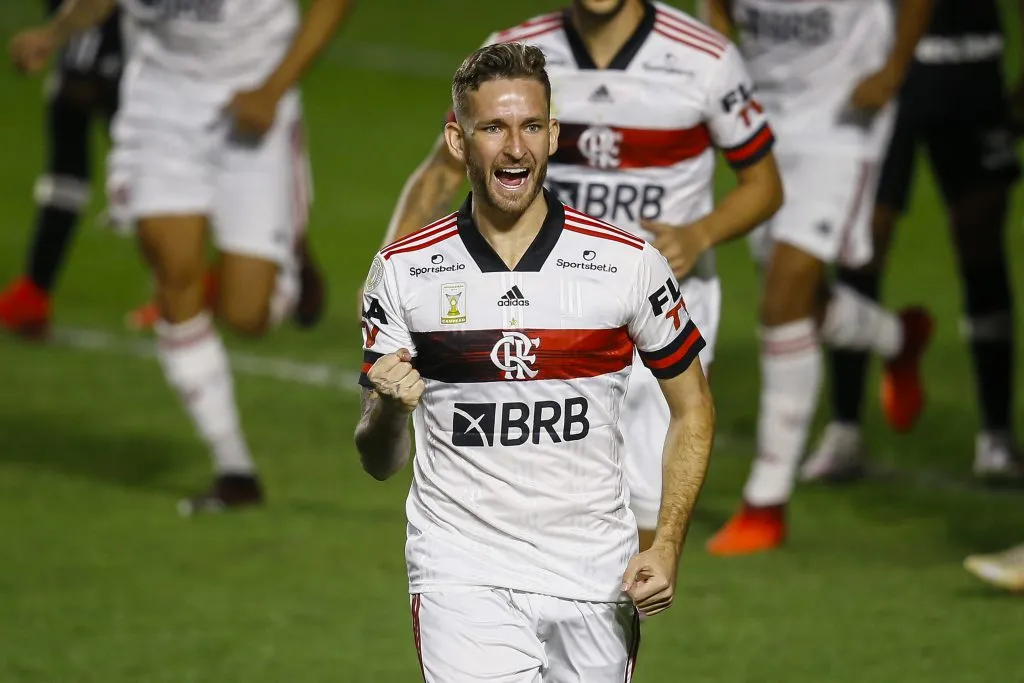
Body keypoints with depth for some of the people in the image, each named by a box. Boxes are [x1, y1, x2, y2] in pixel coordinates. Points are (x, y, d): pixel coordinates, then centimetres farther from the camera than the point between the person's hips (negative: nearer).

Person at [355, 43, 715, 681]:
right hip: (463, 573, -1)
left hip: (596, 578, 1)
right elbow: (379, 461, 6)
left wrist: (666, 548, -2)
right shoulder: (402, 270, 1)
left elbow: (693, 407, 10)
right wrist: (390, 409, -17)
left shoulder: (630, 262, -1)